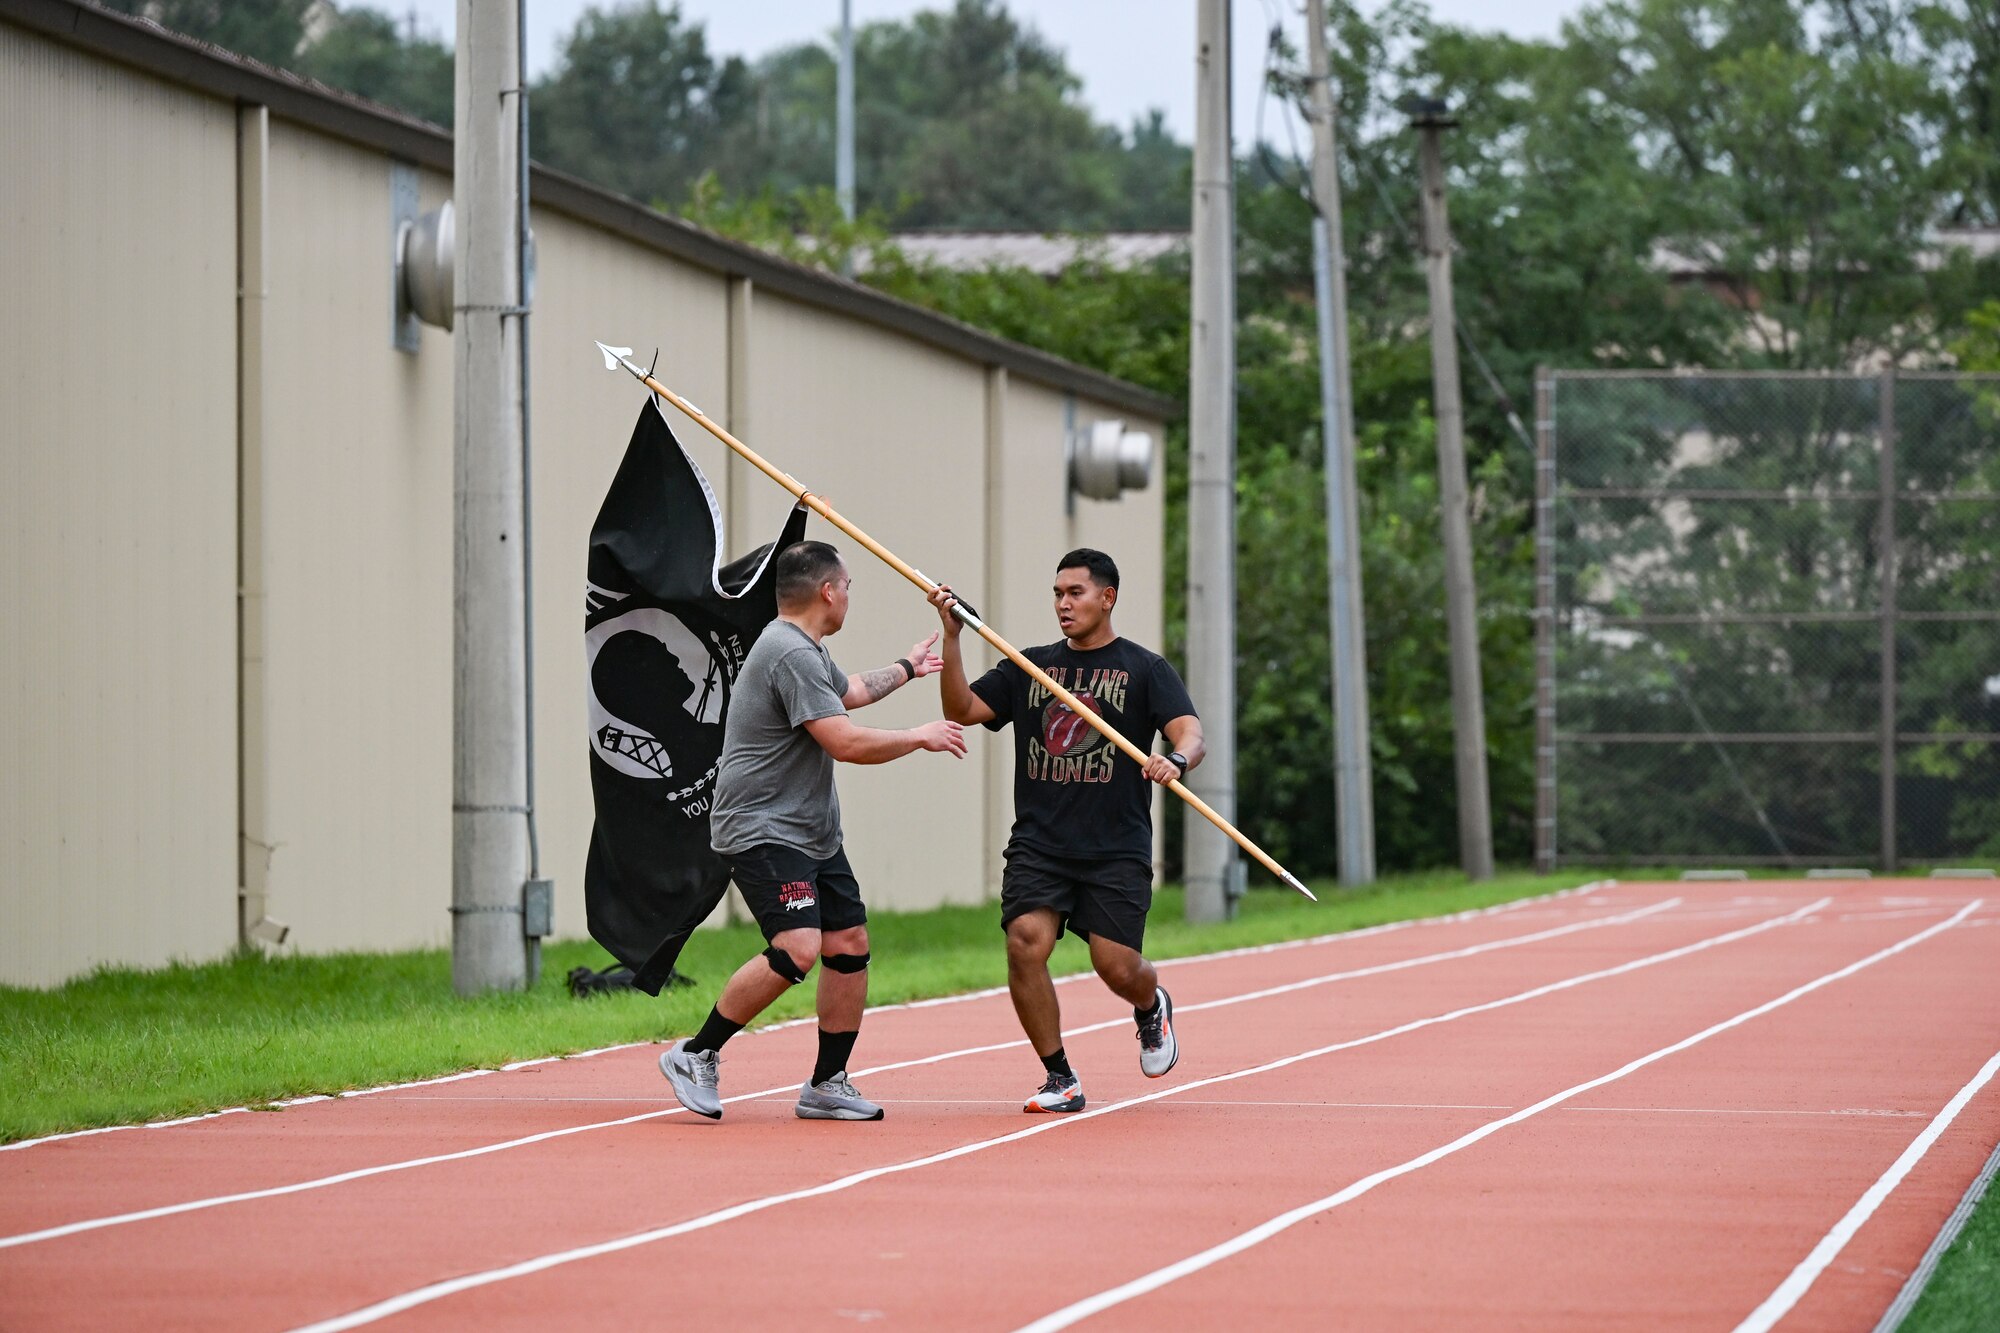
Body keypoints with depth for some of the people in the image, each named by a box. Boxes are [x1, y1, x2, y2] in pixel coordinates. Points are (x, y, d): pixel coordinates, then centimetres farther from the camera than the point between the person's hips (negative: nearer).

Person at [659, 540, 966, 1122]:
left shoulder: (807, 651, 16)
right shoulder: (790, 654, -19)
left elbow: (848, 691, 40)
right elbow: (845, 742, -24)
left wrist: (905, 668, 54)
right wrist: (920, 737, -10)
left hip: (813, 834, 11)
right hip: (761, 830, -11)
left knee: (850, 943, 6)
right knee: (797, 948, -24)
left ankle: (827, 1085, 15)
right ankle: (696, 1056, -14)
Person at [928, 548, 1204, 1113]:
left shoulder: (1145, 669, 5)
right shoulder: (1028, 667, 15)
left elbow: (1191, 735, -8)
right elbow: (961, 709, 6)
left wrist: (1176, 760, -32)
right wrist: (952, 636, -6)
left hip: (1117, 850, -2)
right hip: (1038, 846, 2)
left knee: (1117, 966, -10)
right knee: (1025, 942, -20)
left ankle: (1151, 1007, 30)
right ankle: (1060, 1079, -7)